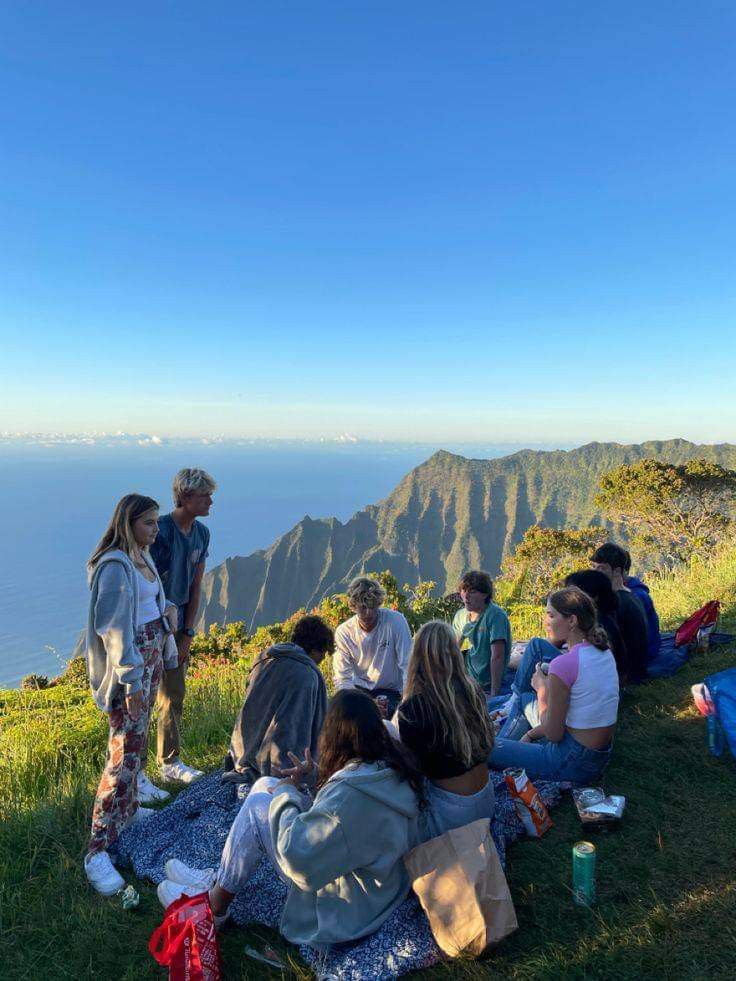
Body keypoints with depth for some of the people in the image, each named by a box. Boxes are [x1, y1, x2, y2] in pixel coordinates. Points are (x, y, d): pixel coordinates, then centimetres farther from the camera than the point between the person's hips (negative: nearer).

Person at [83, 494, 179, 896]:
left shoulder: (141, 558, 7)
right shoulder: (115, 566, -21)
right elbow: (114, 629, -23)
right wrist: (131, 681, -22)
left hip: (153, 654, 9)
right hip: (129, 665, -9)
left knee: (138, 740, 20)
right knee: (125, 751, -7)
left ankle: (128, 807, 38)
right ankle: (98, 850, 2)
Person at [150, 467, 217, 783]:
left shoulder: (201, 533, 2)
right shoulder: (160, 530, -20)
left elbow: (195, 587, 6)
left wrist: (187, 633, 4)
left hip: (178, 623, 7)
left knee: (174, 695, 15)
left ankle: (170, 762, 29)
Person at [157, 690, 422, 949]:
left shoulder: (350, 792, -34)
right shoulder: (393, 766, -6)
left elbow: (297, 857, -28)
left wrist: (286, 796, -14)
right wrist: (314, 777, 2)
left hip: (347, 909, -8)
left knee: (257, 806, -6)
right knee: (264, 784, 6)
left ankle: (216, 907, 13)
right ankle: (218, 880, 21)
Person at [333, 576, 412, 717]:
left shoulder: (396, 621, -17)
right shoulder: (343, 632, -12)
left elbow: (407, 666, -17)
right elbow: (342, 678, -13)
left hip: (390, 690, -1)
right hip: (359, 689, 2)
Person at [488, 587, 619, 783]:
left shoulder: (564, 664, -25)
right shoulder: (603, 651, 2)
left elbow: (553, 734, -17)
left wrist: (542, 690, -5)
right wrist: (531, 734, 11)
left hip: (573, 763, -9)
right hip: (601, 757, 9)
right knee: (525, 722, 29)